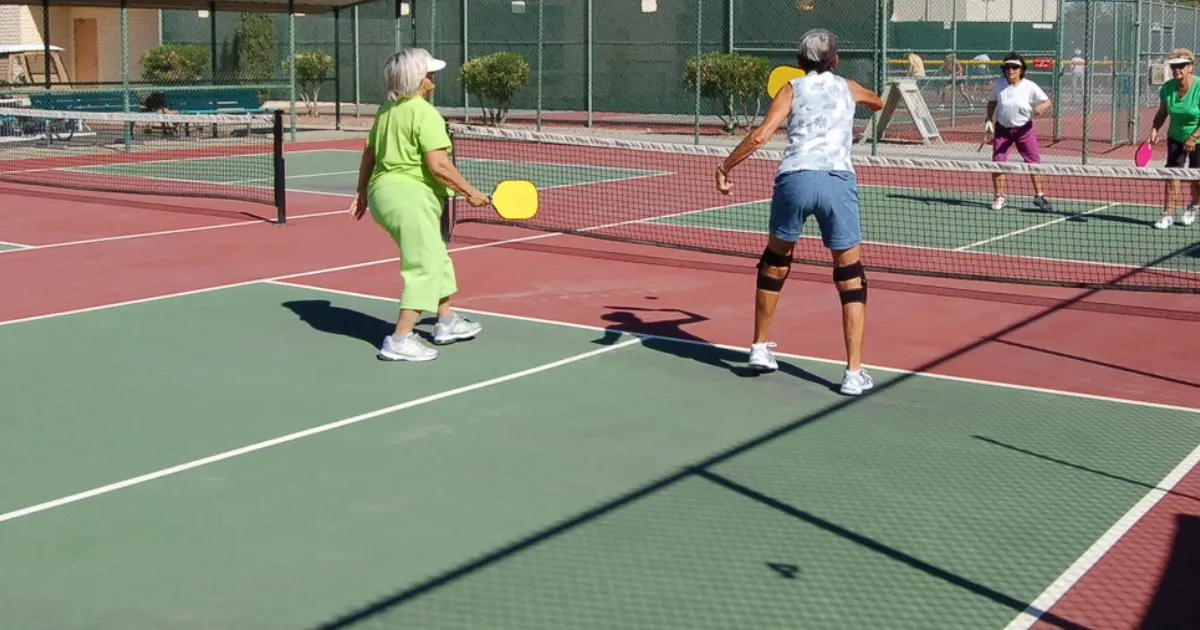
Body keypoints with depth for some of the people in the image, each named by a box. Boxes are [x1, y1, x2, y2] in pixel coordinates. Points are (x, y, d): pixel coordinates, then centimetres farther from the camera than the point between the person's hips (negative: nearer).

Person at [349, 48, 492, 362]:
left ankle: (446, 322, 35)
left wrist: (362, 192, 29)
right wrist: (470, 192, -12)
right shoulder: (425, 114, -15)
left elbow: (369, 153, 20)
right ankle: (400, 340, -9)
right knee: (425, 269, -7)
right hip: (410, 198, -10)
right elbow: (438, 165, -21)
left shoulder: (387, 109, 13)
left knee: (437, 258, 23)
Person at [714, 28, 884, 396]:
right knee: (851, 278, 6)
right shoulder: (848, 88, 22)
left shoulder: (792, 90, 14)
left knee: (774, 264, 22)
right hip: (838, 181, 0)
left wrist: (725, 167, 6)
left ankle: (760, 349, 30)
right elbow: (878, 104, 46)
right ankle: (854, 373, 1)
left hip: (794, 179, 0)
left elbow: (761, 136, -2)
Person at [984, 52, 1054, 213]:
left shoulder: (1030, 87, -13)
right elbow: (992, 102, 11)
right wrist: (989, 120, 1)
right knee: (998, 162, -4)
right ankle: (999, 197, 10)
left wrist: (1041, 108, -29)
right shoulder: (998, 85, -6)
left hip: (1024, 129, -1)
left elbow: (1047, 102, -6)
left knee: (1034, 162, -3)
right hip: (1002, 129, 1)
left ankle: (1039, 196, 10)